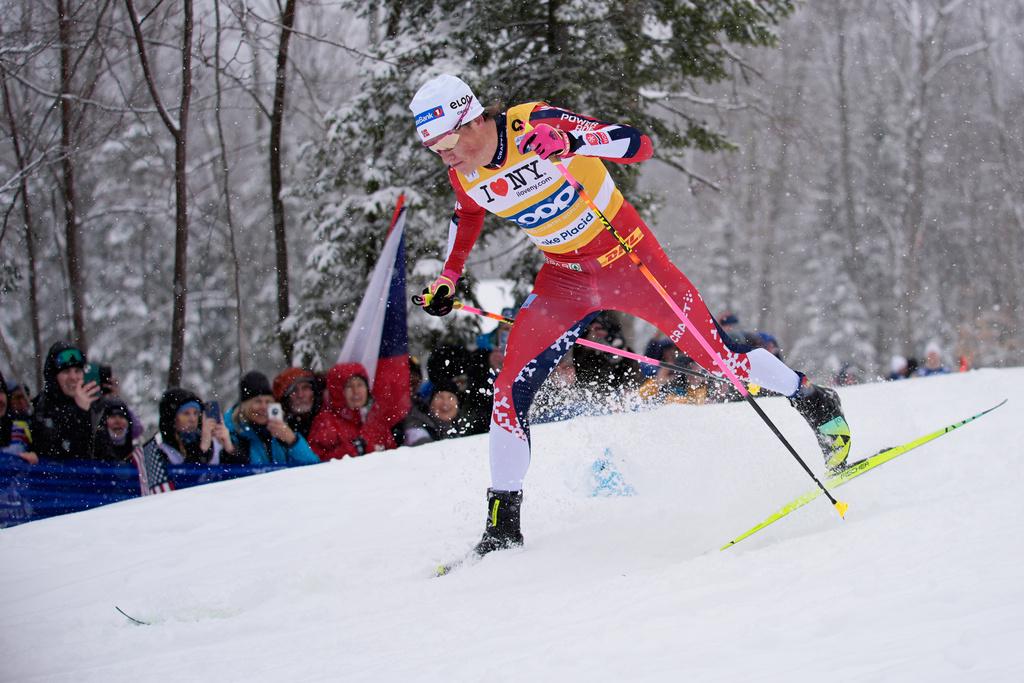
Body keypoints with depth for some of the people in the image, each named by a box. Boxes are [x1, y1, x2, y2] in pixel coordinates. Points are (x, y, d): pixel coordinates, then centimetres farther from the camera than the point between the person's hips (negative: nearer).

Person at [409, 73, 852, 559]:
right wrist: (447, 279, 10)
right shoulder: (464, 174, -8)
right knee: (509, 391, -6)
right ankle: (503, 523, 6)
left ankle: (816, 404, 22)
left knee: (716, 354, -3)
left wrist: (572, 141, -45)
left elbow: (639, 145, -30)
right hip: (565, 278, 5)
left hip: (625, 255, -5)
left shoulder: (536, 124, -26)